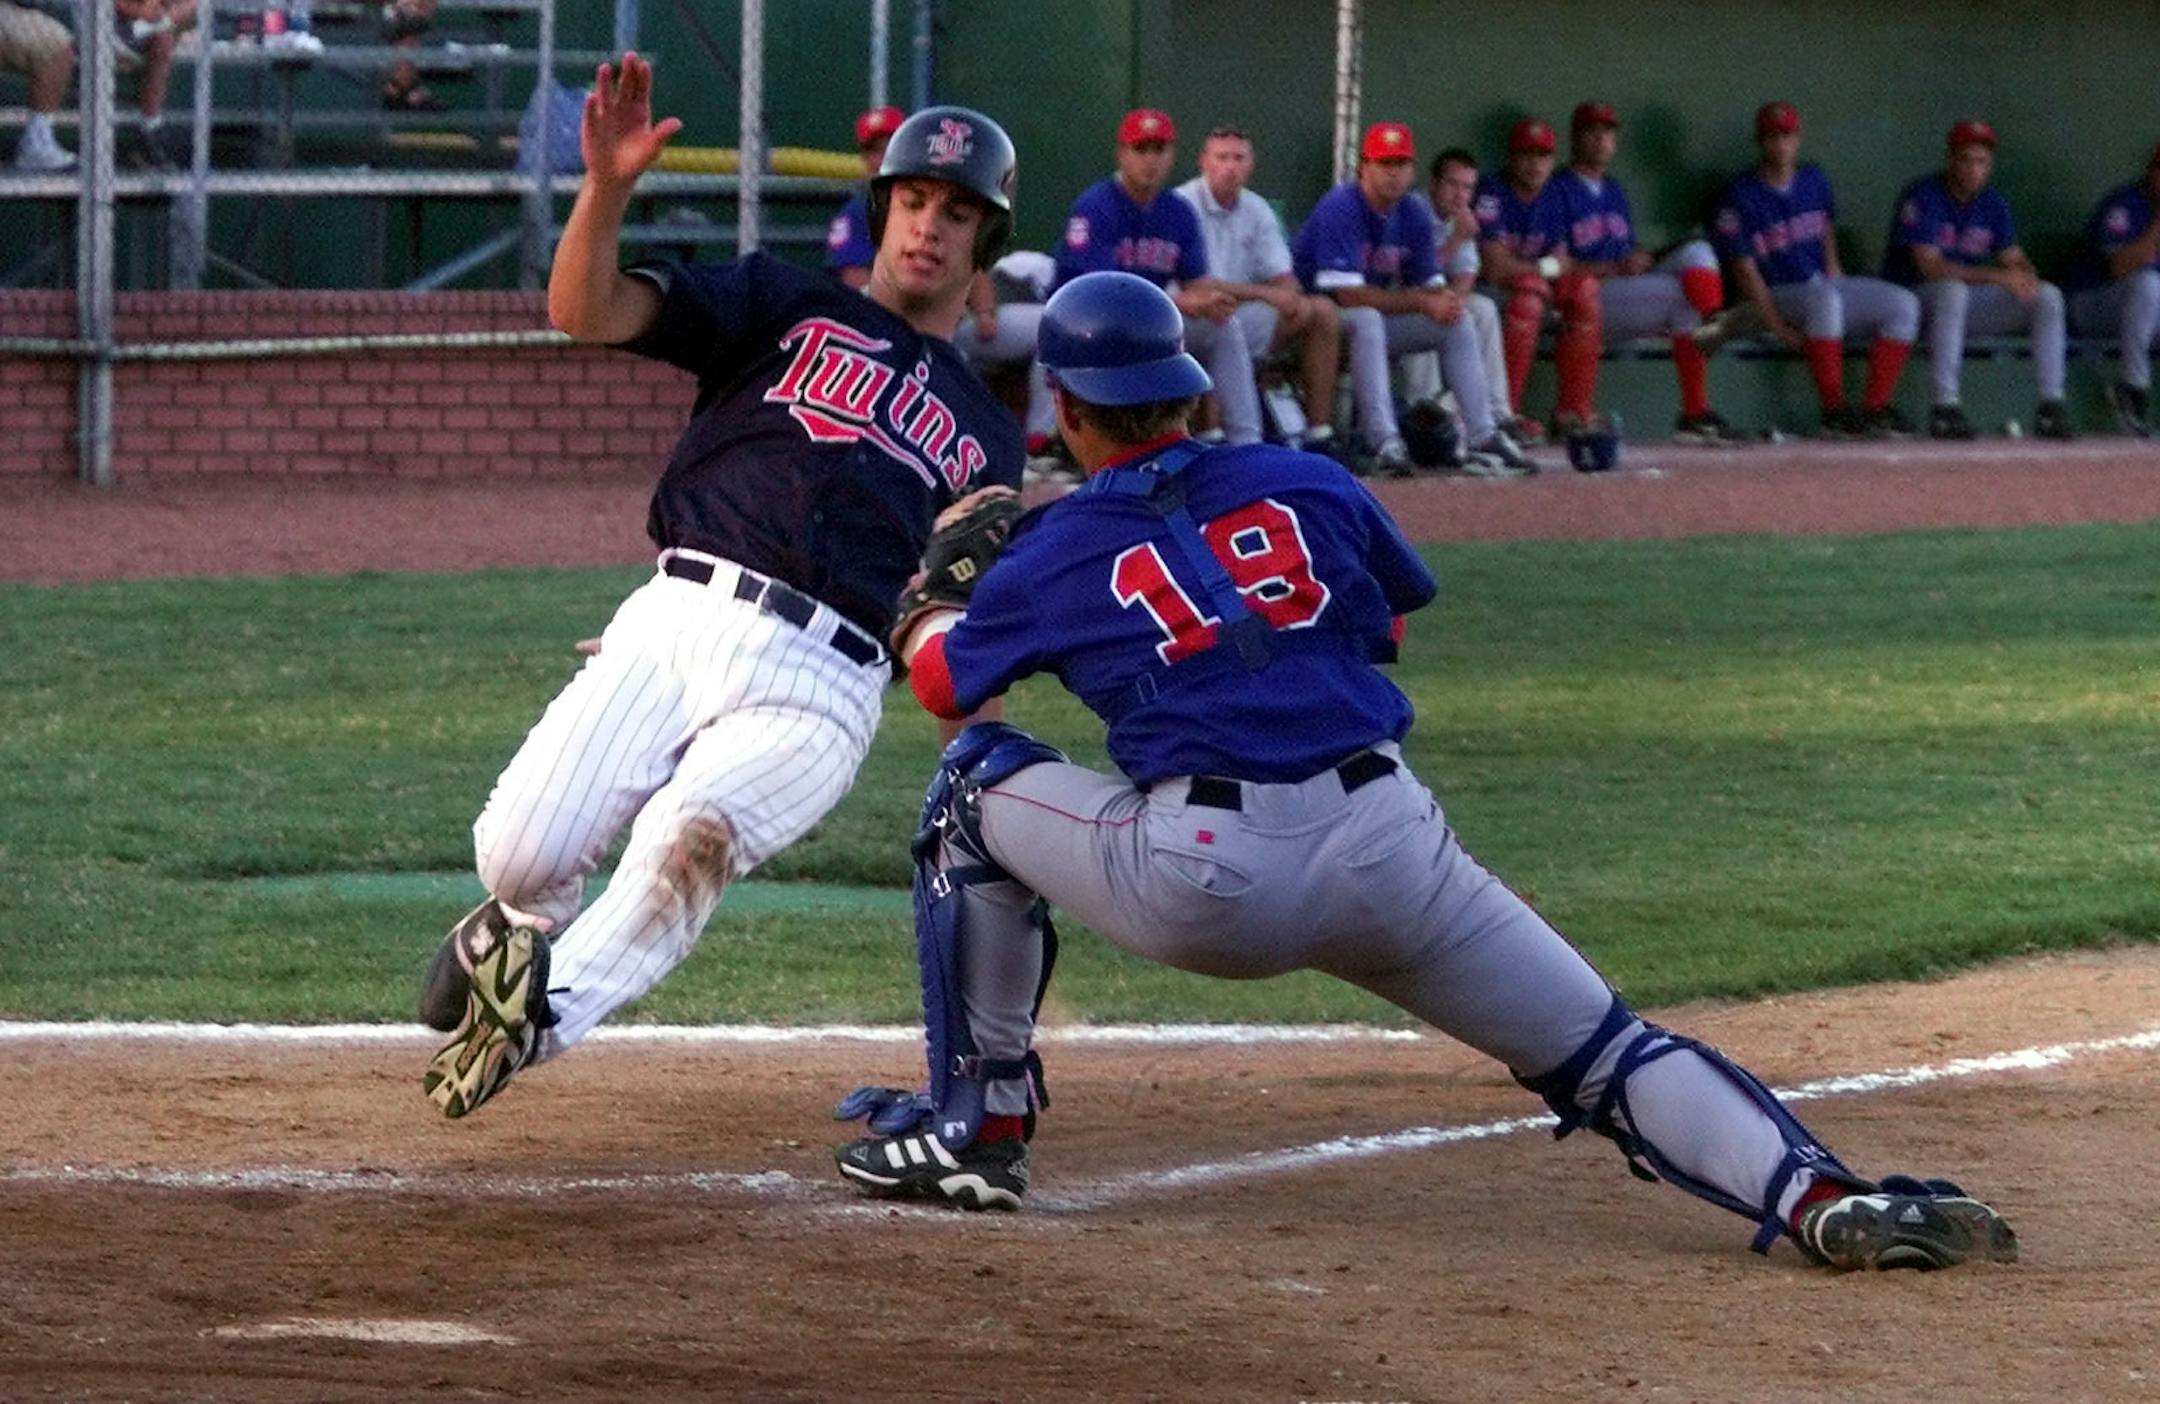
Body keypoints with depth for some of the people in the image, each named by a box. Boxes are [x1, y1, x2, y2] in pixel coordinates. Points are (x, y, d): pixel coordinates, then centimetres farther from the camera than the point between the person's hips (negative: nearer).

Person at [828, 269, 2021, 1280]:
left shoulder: (1051, 556, 9)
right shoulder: (1308, 486, 14)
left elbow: (942, 681, 27)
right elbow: (1398, 620, 31)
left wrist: (932, 592, 48)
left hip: (1201, 882, -2)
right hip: (1390, 850, 2)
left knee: (978, 786, 22)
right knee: (1604, 1054, 5)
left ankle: (973, 1130, 23)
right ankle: (1818, 1195, -21)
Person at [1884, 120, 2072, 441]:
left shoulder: (1992, 203, 7)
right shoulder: (1923, 197, -15)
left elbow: (2014, 259, 5)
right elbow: (1929, 266, -25)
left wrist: (2026, 277, -22)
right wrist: (1998, 277, -31)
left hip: (1968, 302, 7)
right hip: (1913, 300, -7)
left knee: (2048, 296, -8)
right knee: (1953, 289, -40)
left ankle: (2051, 407, -12)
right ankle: (1945, 408, -40)